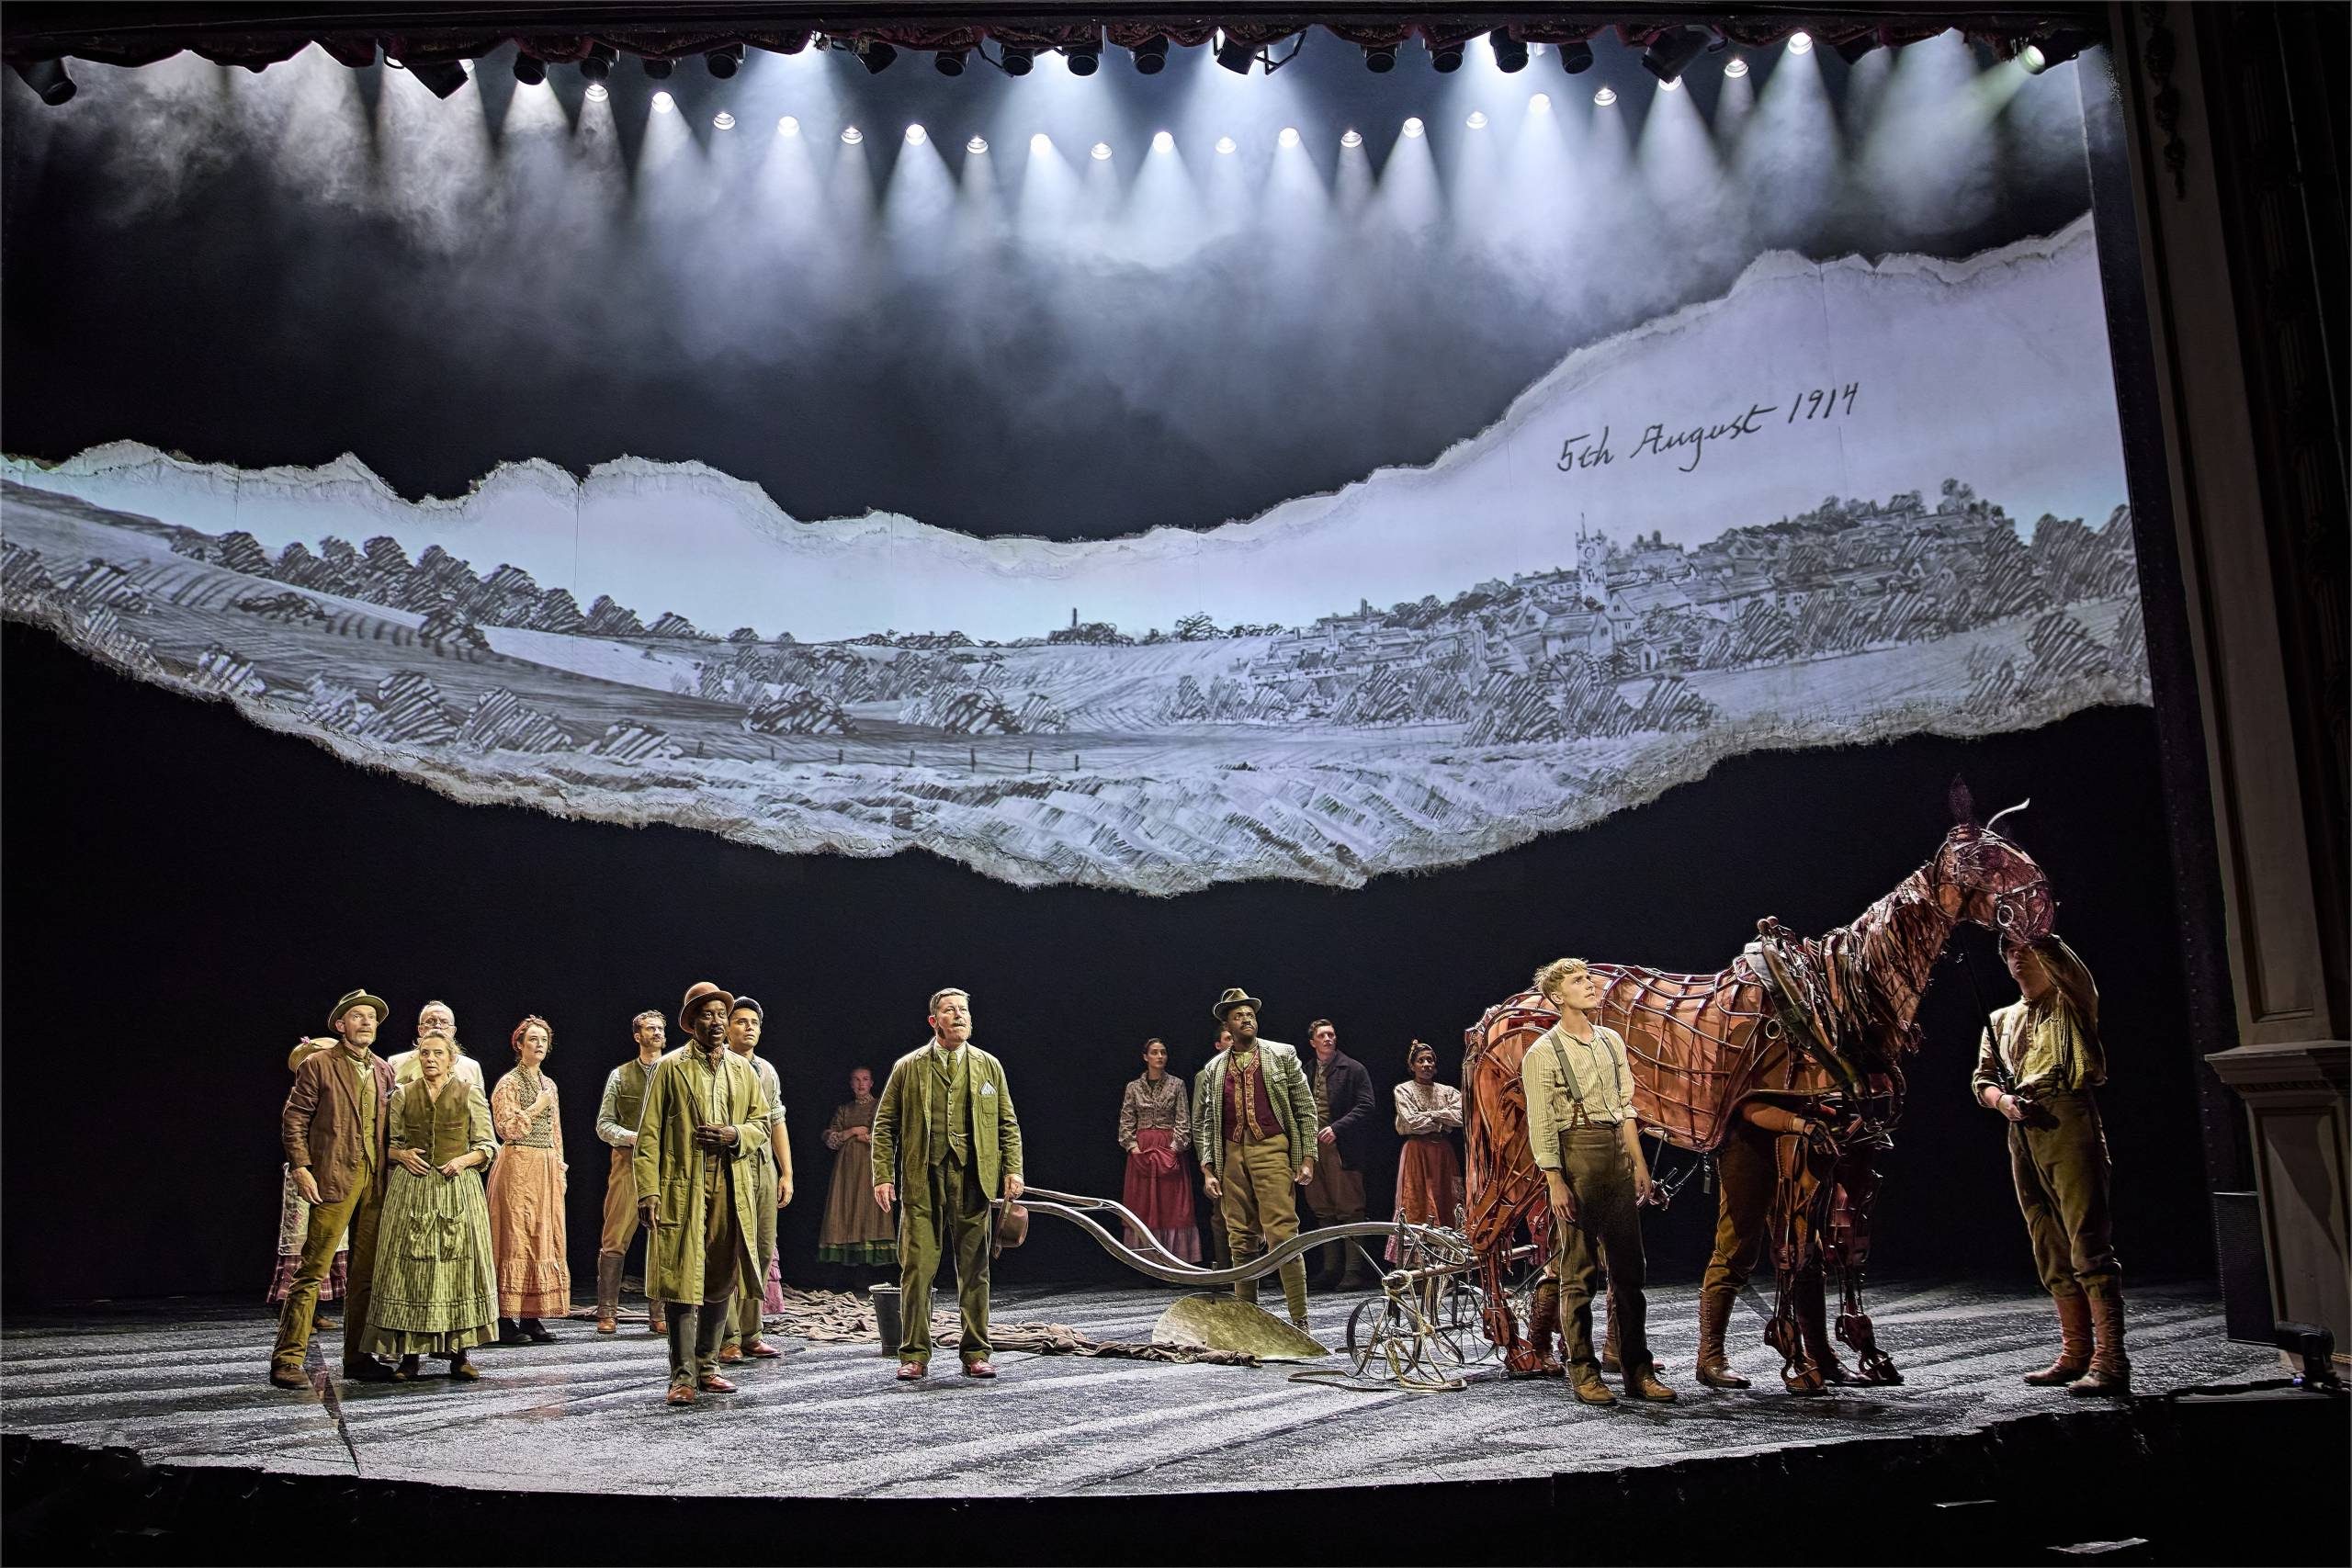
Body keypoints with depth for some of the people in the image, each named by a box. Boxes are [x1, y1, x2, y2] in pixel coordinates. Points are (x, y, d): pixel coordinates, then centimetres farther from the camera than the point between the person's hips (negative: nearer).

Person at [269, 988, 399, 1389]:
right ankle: (287, 1359, -2)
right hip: (335, 1179, -6)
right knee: (313, 1269, -8)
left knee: (367, 1273, 9)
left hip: (377, 1181, 6)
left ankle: (358, 1358, 16)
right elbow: (294, 1119, -4)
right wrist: (301, 1168, -11)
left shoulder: (384, 1071, 16)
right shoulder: (318, 1066, 0)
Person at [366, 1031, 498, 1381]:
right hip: (411, 1191, 1)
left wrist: (464, 1159, -12)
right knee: (410, 1267, -1)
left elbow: (488, 1145, 5)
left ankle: (458, 1354, 5)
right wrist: (402, 1154, -7)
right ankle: (409, 1353, 5)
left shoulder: (470, 1095, 4)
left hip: (458, 1189, -1)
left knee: (458, 1265, -1)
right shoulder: (402, 1095, 8)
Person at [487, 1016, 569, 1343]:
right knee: (515, 1237, -7)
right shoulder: (509, 1083, -4)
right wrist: (536, 1108, -10)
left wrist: (560, 1168, 14)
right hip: (518, 1167, -7)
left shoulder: (549, 1084, 16)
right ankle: (506, 1319, -4)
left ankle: (531, 1316, 9)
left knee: (545, 1238, 4)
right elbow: (507, 1128, -14)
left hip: (547, 1169, 7)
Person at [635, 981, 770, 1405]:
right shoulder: (671, 1068, 0)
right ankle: (683, 1376, -1)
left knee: (723, 1280, 9)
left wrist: (734, 1135, -6)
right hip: (683, 1189, -5)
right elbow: (649, 1133, -4)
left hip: (732, 1190, 5)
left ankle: (707, 1366, 21)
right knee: (683, 1280, -6)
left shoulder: (743, 1069, 14)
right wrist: (647, 1192, -12)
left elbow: (761, 1122, 17)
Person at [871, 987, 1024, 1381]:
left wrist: (1013, 1170, 1)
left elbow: (1008, 1124, 13)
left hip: (973, 1181, 2)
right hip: (922, 1184, -1)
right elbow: (884, 1125, 7)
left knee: (974, 1271, 6)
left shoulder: (989, 1066, 11)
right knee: (916, 1270, -2)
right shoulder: (908, 1067, 6)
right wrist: (883, 1176, -2)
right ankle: (915, 1355, 9)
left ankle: (975, 1353, 16)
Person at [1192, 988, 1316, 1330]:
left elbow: (1306, 1109, 6)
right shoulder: (1214, 1069, 15)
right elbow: (1201, 1122, 16)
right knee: (1241, 1241, 5)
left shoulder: (1282, 1055, 8)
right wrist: (1208, 1170, 7)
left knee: (1282, 1235, -11)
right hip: (1231, 1155, 3)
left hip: (1272, 1151, -3)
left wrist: (1307, 1159, -2)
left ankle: (1299, 1321, -7)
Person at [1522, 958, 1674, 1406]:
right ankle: (1583, 1373, 6)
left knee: (1628, 1268, 7)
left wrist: (1639, 1162, 11)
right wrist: (1555, 1183, -15)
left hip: (1617, 1154, 6)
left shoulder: (1611, 1041, 15)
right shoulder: (1543, 1053, -4)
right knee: (1579, 1272, -1)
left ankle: (1638, 1371, 14)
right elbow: (1541, 1125, -8)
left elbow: (1625, 1106, 18)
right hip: (1575, 1154, -6)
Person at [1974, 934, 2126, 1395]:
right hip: (2022, 1133, 7)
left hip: (2067, 1119, -6)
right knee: (2051, 1250, 7)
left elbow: (2055, 952, -13)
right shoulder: (2001, 1020, 25)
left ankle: (2109, 1362, -16)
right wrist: (2003, 1100, -1)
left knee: (2087, 1241, -13)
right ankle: (2075, 1355, 12)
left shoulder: (2071, 1000, 9)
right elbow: (1982, 1078, 18)